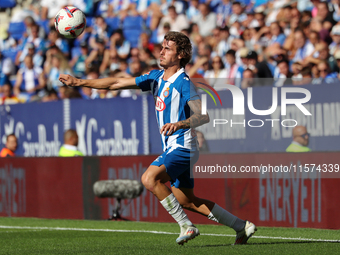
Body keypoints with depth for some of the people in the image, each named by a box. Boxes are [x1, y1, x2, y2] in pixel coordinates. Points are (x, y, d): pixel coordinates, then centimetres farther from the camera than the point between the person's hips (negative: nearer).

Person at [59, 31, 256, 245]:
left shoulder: (183, 82, -14)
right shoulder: (156, 77, 10)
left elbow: (204, 116, -20)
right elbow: (117, 83, 9)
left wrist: (180, 124, -37)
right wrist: (80, 82, 5)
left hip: (182, 146, -9)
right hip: (173, 148, 9)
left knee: (150, 178, -27)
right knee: (185, 200, 15)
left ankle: (186, 226, -19)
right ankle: (241, 226, 24)